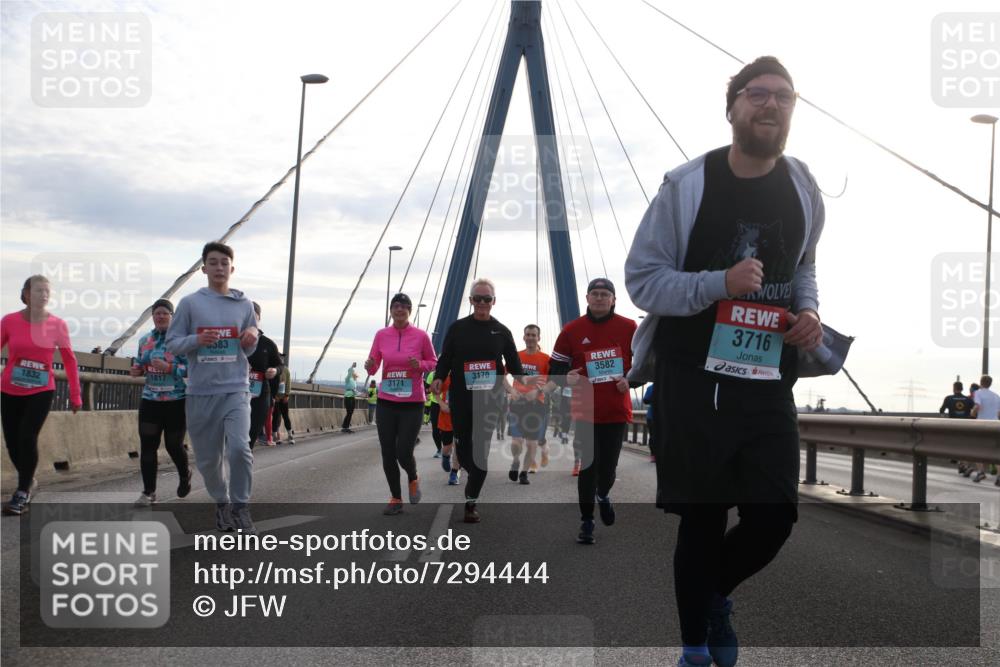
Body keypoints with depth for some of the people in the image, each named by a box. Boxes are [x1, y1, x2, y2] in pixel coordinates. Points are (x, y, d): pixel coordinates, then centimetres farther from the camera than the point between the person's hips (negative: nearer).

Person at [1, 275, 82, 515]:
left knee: (27, 438, -17)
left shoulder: (57, 325, -6)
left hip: (41, 392, -2)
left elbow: (69, 361, 1)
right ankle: (28, 481, 34)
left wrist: (75, 395, 3)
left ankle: (21, 494, -4)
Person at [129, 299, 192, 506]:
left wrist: (169, 368, -24)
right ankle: (148, 492, 7)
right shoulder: (144, 340, 10)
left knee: (173, 445, 5)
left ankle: (185, 475, 36)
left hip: (176, 401, -4)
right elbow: (139, 364, 22)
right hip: (150, 400, 4)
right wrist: (136, 370, -1)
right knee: (147, 446, -2)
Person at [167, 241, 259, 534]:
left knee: (239, 448, -20)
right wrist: (196, 340, -17)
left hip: (235, 389, 0)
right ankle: (221, 503, 32)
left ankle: (241, 507, -4)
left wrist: (251, 340, -10)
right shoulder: (189, 303, 2)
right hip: (200, 392, 1)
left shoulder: (244, 305, 7)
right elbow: (172, 343, 2)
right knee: (207, 458, 9)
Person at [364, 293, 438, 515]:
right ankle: (396, 498, 22)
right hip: (385, 403, 3)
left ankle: (413, 479, 28)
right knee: (388, 454, 4)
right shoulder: (381, 335, 1)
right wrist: (369, 366, -16)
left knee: (404, 453, -7)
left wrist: (420, 365, -14)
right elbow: (373, 365, 7)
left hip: (412, 404, -2)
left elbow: (433, 362, 6)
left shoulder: (421, 335, -5)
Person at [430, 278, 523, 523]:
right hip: (461, 398, 1)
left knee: (481, 449, -6)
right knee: (463, 448, 6)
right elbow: (445, 358, 5)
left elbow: (514, 364, 7)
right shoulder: (457, 328, 6)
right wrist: (438, 378, -14)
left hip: (490, 399, -1)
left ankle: (471, 501, 1)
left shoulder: (501, 331, 6)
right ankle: (477, 479, 37)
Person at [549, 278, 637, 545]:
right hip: (585, 410, -1)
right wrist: (566, 378, -17)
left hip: (617, 410, 1)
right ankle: (586, 521, 11)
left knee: (608, 465, 7)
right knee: (588, 466, -2)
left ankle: (603, 495, 42)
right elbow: (556, 368, 4)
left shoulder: (628, 328, 0)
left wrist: (630, 380, -8)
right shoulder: (572, 330, -1)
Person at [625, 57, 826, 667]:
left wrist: (808, 311, 0)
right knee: (703, 520, 4)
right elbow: (642, 279, -7)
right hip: (694, 381, -4)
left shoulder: (803, 189, 6)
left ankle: (715, 593, 38)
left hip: (769, 383, 4)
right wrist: (720, 283, -23)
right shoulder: (686, 185, -8)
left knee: (775, 518, 4)